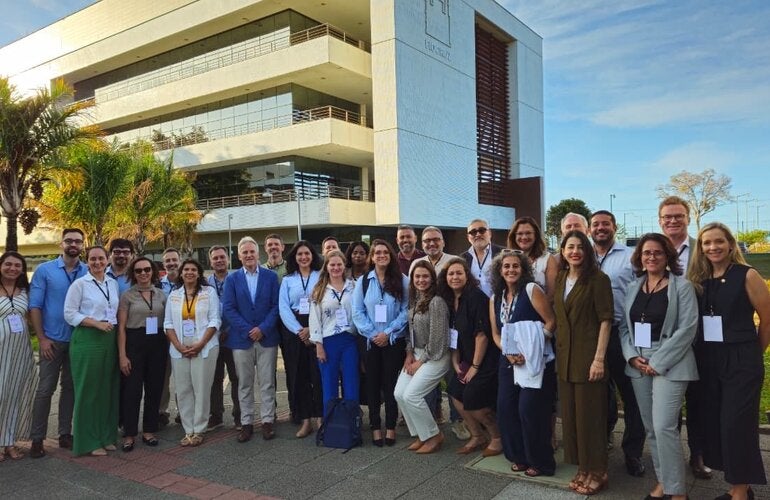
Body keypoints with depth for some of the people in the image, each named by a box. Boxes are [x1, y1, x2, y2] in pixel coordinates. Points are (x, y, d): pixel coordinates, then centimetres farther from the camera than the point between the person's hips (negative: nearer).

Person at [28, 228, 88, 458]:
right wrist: (41, 338, -9)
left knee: (71, 387, 11)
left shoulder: (89, 273, 1)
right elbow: (35, 306, -4)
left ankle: (65, 434, 21)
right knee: (45, 389, 1)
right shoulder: (44, 270, -2)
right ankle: (37, 439, 12)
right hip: (53, 340, -2)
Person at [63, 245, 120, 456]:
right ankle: (88, 442, 10)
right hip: (87, 340, -5)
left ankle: (106, 436, 20)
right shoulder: (79, 284, -4)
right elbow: (69, 314, -8)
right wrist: (96, 323, -15)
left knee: (108, 389, 9)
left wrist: (113, 325, 4)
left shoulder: (113, 283, 12)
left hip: (110, 339, 5)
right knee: (88, 390, 0)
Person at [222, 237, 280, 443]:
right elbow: (228, 309, -3)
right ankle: (246, 423, 17)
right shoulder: (232, 279, 4)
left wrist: (262, 329, -12)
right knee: (244, 384, 8)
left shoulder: (271, 276, 3)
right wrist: (248, 330, -12)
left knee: (267, 383, 5)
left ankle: (267, 421, 15)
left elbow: (276, 306, -1)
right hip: (241, 338, 1)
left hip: (267, 337, 0)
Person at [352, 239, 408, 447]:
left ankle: (391, 427, 16)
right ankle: (375, 427, 15)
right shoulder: (363, 281, 5)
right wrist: (372, 334, -11)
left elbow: (406, 311, -5)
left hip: (394, 341, -1)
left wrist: (388, 333, -13)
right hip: (370, 341, 1)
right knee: (372, 384, 5)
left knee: (391, 384, 4)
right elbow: (357, 312, 0)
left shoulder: (402, 281, 0)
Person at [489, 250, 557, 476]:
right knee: (506, 408, 3)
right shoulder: (495, 299, 10)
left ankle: (540, 462, 12)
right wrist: (508, 352, -7)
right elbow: (496, 334, 12)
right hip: (509, 361, 6)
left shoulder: (531, 290, -8)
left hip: (535, 361, -6)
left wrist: (530, 348, -17)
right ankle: (519, 457, 22)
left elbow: (551, 322, -11)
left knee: (529, 409, -7)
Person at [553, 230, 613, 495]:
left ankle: (597, 471, 18)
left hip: (588, 356, -6)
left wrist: (599, 358, -18)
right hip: (565, 357, 6)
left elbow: (605, 320, -12)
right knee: (570, 413, 12)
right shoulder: (560, 279, 10)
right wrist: (559, 352, 12)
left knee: (590, 414, 2)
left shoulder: (598, 279, -9)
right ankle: (582, 467, 27)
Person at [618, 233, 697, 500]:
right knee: (650, 428, 11)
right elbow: (624, 326, 11)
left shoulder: (682, 286, -5)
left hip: (669, 365, -5)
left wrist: (658, 362, -15)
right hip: (638, 366, 6)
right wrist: (631, 356, -5)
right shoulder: (633, 287, 11)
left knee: (664, 427, -11)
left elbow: (687, 329, -12)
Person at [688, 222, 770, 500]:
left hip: (741, 361, -5)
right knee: (713, 422, 8)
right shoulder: (698, 279, 6)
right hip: (707, 360, 5)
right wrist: (703, 352, 3)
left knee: (737, 424, -2)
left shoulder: (747, 275, -7)